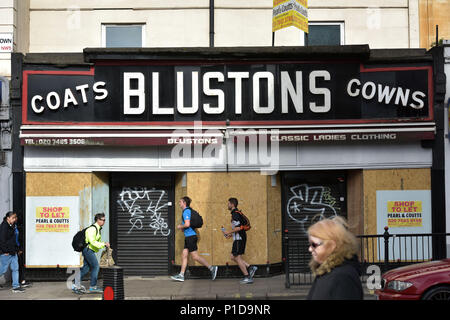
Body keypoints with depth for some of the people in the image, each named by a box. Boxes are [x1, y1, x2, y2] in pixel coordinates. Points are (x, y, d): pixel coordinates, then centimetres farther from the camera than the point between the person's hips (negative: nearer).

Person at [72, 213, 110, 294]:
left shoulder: (98, 229, 16)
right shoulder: (92, 229, -16)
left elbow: (97, 241, 23)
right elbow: (92, 242, -24)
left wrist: (104, 244, 7)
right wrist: (103, 244, -25)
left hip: (90, 251, 10)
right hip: (88, 249, -10)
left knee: (86, 268, 10)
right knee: (96, 267, -8)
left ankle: (76, 285, 15)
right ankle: (93, 287, -2)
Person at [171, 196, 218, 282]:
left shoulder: (186, 211, -13)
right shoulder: (187, 211, 18)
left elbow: (187, 224, -25)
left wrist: (180, 226, -7)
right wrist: (182, 227, 17)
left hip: (191, 236, -10)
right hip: (188, 236, 10)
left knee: (195, 256, -8)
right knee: (184, 255, 9)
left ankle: (212, 268, -4)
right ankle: (181, 275, 10)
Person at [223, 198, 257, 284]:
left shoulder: (235, 214, -15)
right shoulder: (236, 213, 17)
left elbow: (238, 228, -24)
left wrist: (228, 232, -14)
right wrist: (231, 234, 19)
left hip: (239, 239, -10)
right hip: (239, 238, 10)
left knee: (237, 257, -5)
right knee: (233, 257, 12)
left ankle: (247, 277, -2)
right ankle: (250, 268, 9)